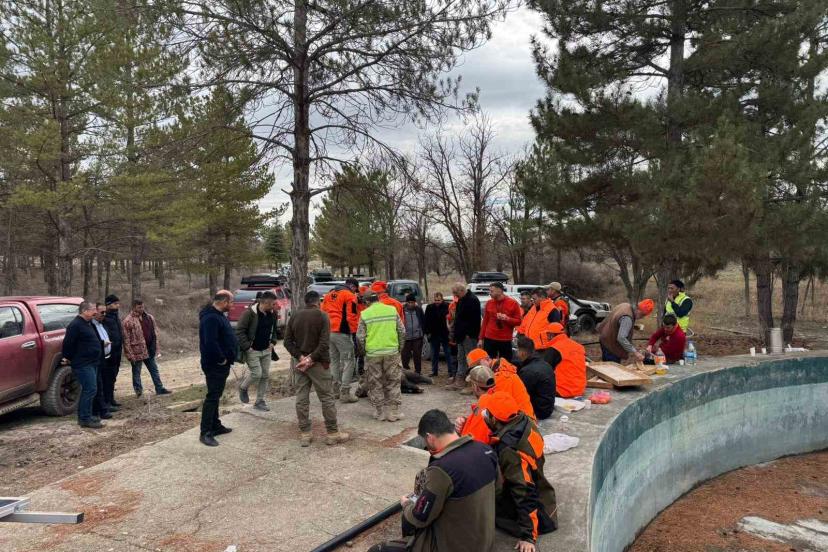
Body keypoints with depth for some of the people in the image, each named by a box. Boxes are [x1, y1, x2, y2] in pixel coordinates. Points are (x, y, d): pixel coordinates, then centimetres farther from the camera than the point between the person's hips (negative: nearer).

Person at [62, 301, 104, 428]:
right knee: (90, 389, -10)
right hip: (83, 364, -10)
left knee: (88, 390, 14)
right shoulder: (75, 325, -16)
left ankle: (84, 416, 22)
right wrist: (68, 357, -6)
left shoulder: (87, 324, 16)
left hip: (91, 363, 10)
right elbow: (68, 343, -17)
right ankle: (85, 419, -4)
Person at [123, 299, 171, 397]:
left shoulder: (149, 317, 6)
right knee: (136, 372, 7)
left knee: (154, 370, 11)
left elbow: (155, 333, 11)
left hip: (149, 350, 6)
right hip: (137, 351, -6)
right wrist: (130, 354, -16)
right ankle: (138, 391, 18)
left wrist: (156, 349, 8)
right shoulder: (128, 321, -11)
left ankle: (159, 389, 19)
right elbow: (126, 339, -12)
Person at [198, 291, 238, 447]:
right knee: (212, 397, -6)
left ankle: (216, 426, 28)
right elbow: (210, 343, -30)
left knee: (216, 396, 17)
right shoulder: (211, 318, -22)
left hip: (221, 364, 11)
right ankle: (205, 433, 0)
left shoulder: (219, 315, 12)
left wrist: (227, 358, 11)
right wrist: (221, 359, -20)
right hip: (215, 365, -11)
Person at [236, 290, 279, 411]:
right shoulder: (249, 313, -18)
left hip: (266, 350, 6)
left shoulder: (273, 314, 2)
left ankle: (260, 402, 19)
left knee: (265, 375, 7)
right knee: (257, 373, -11)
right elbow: (239, 330, -15)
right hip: (252, 350, -6)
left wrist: (272, 342, 7)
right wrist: (247, 346, -17)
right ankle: (243, 388, 21)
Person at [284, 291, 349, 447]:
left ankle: (304, 434, 12)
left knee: (301, 398, 9)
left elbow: (287, 341, 2)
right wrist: (311, 359, -16)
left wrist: (300, 356, -7)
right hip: (318, 363, -4)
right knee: (327, 398, 3)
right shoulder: (322, 316, -8)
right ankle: (333, 434, 8)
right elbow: (324, 343, -19)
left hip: (300, 363, 5)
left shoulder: (294, 317, 7)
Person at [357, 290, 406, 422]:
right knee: (393, 381, 12)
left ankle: (380, 412, 17)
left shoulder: (365, 314, -3)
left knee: (375, 383, 12)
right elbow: (402, 332, 3)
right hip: (392, 351, 1)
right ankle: (393, 411, 14)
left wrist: (364, 350, 14)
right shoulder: (392, 310, 2)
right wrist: (399, 347, 15)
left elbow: (360, 337, -3)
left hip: (373, 353, -1)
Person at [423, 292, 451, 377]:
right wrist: (427, 332, 1)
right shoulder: (429, 307, 2)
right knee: (434, 354, 13)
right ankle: (434, 371, 23)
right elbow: (427, 321, 5)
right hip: (434, 335, 4)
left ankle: (450, 371, 8)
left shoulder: (447, 306, -10)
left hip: (444, 334, -4)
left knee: (448, 353, 3)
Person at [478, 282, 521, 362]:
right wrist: (481, 338, 9)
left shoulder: (513, 303, -2)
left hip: (506, 341, -2)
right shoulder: (489, 303, 6)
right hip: (489, 339, 2)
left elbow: (518, 321, 1)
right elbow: (485, 321, 11)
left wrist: (507, 319, -18)